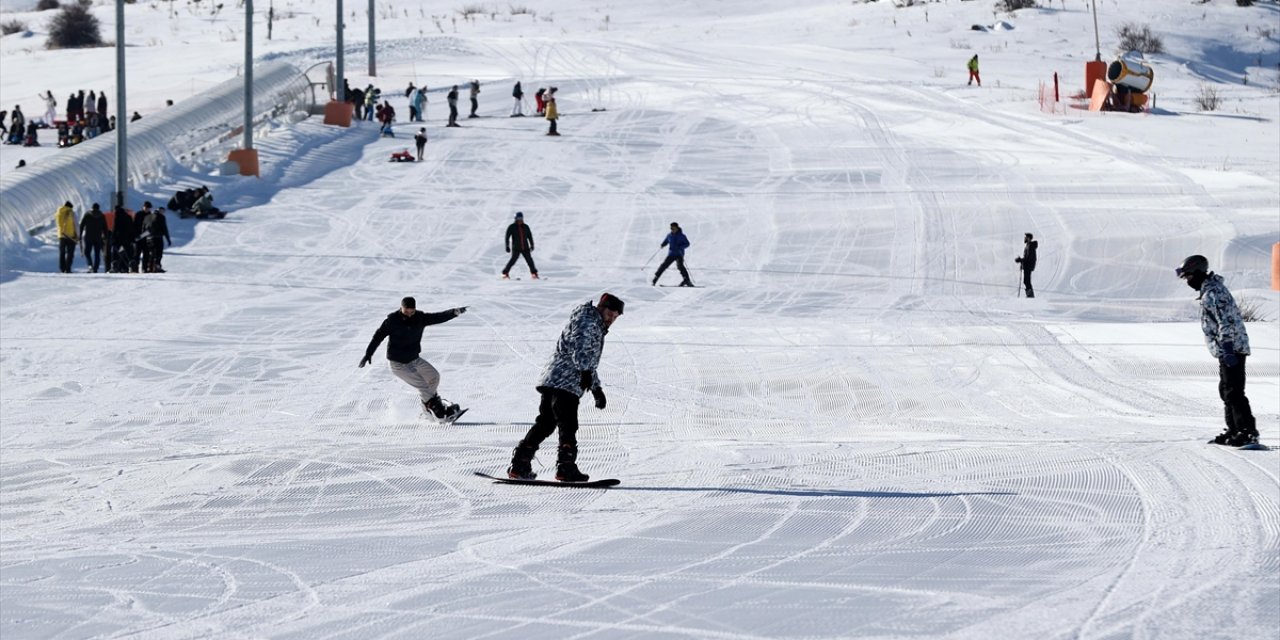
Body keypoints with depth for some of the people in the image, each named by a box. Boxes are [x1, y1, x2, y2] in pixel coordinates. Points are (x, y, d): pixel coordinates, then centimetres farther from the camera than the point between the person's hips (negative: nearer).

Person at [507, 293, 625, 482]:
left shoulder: (597, 328, 29)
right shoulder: (588, 322, -5)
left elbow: (589, 360, 39)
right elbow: (579, 348, -23)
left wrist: (597, 389, 41)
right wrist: (585, 371, -36)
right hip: (564, 383, -10)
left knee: (544, 424, 12)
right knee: (568, 426, -16)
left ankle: (519, 465, 15)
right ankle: (566, 467, -24)